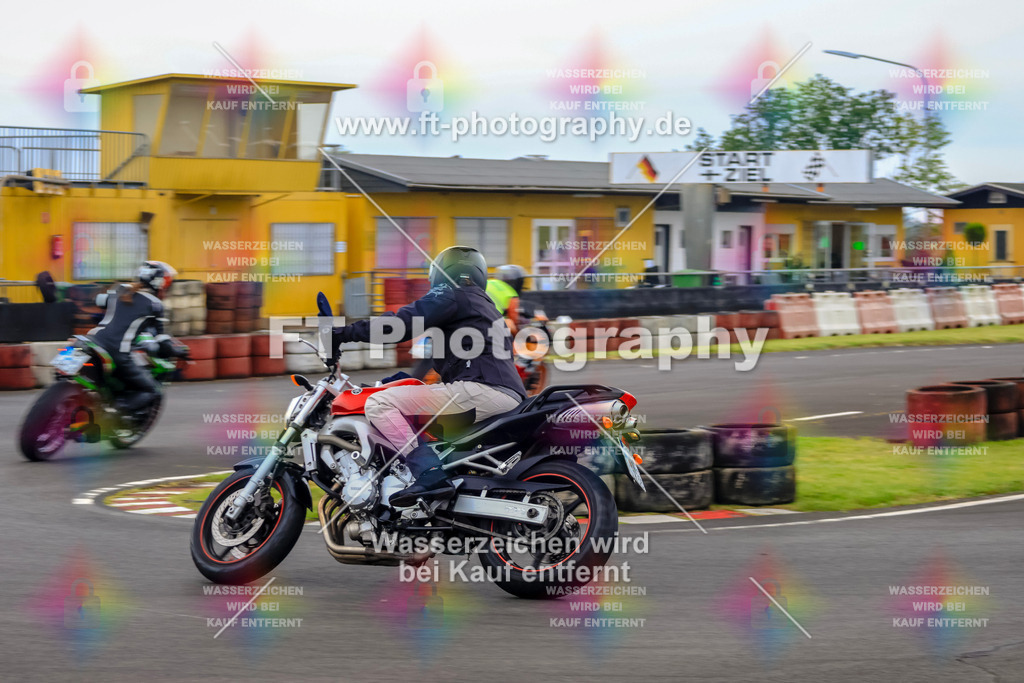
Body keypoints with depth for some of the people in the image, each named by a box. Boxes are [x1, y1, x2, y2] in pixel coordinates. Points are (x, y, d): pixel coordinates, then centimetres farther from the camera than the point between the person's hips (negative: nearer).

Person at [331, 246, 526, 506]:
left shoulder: (450, 294, 5)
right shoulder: (486, 305, 33)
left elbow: (403, 322, -7)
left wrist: (345, 333, -4)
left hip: (479, 390, -10)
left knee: (379, 403, -13)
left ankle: (430, 475, -29)